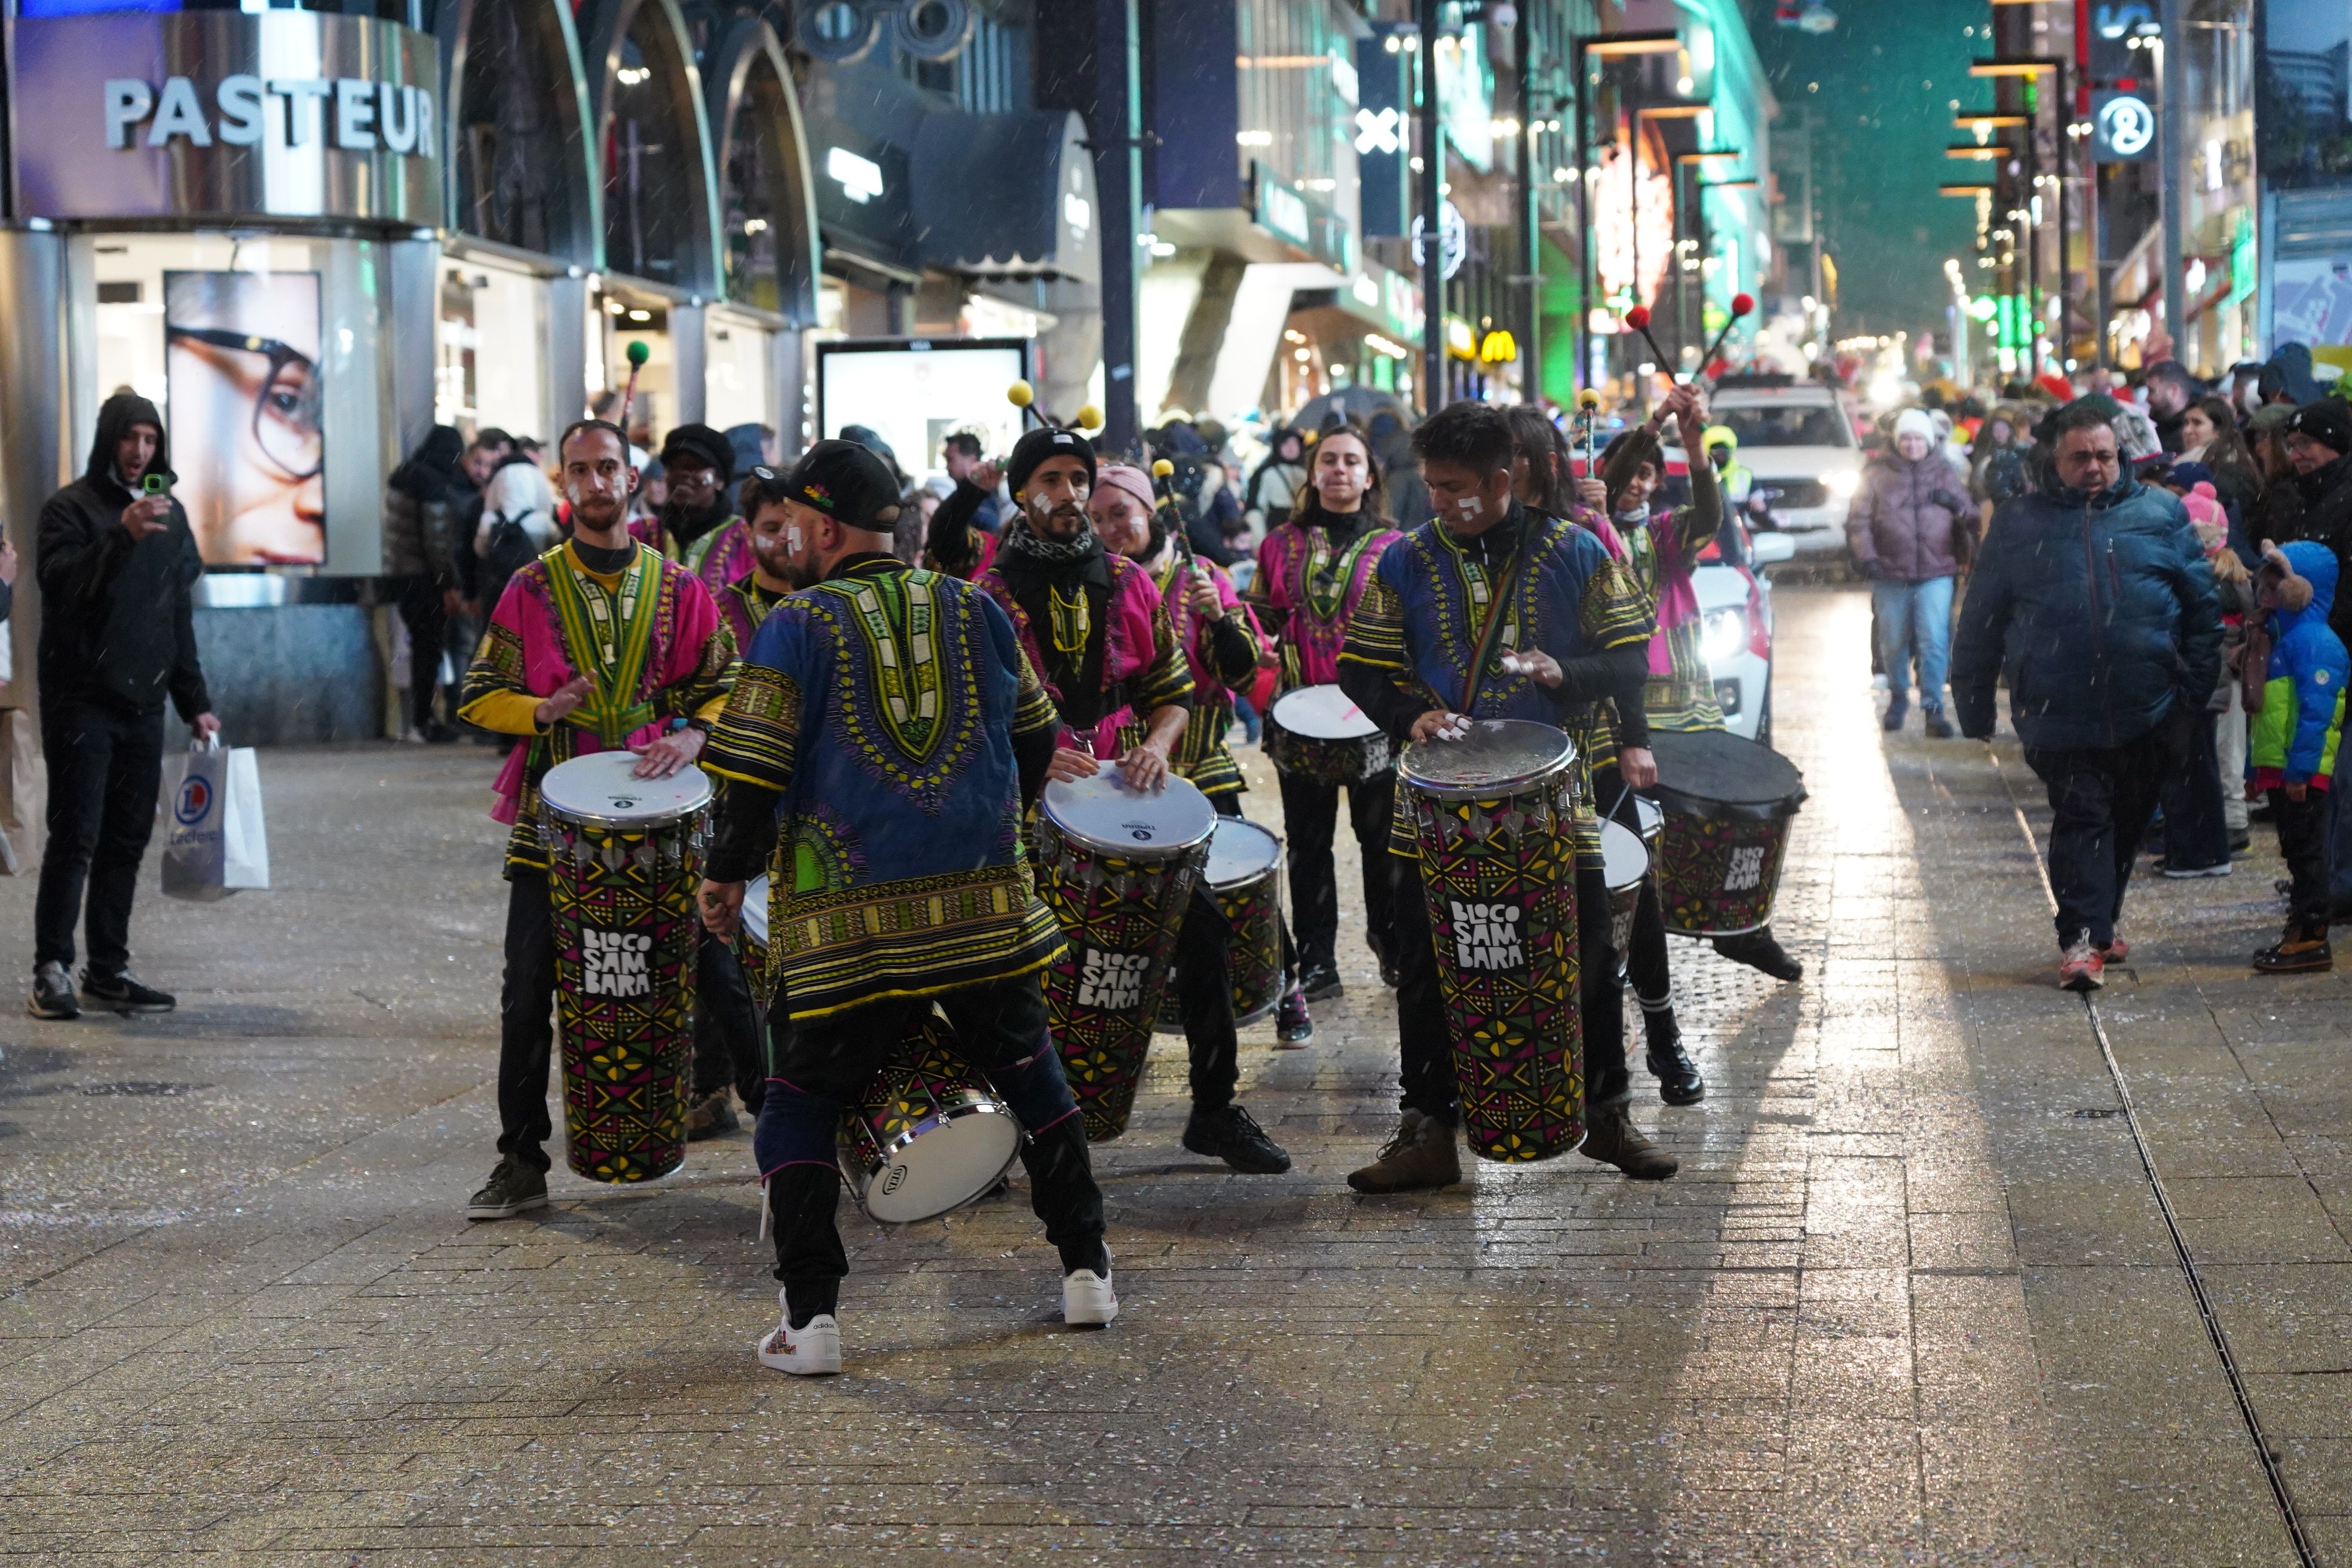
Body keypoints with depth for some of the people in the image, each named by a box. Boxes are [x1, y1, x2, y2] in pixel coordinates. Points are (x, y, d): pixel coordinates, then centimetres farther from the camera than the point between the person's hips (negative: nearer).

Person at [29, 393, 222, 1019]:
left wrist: (195, 703, 18)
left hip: (143, 703, 6)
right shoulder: (72, 507, -3)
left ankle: (108, 970, 10)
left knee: (127, 840, 5)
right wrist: (122, 536, -31)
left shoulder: (169, 514, 15)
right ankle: (52, 968, -5)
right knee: (76, 837, -8)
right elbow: (59, 580, -20)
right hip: (81, 701, -6)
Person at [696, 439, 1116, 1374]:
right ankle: (1086, 1273, 23)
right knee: (1031, 1073, 21)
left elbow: (755, 768, -9)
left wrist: (727, 876, 5)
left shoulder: (797, 627, -5)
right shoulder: (974, 611, 8)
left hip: (848, 926, -4)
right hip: (987, 906, 4)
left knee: (800, 1104, 8)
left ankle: (810, 1318, -1)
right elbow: (1034, 738, 18)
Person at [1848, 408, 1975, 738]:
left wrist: (1956, 505, -11)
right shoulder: (1878, 474, 5)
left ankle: (1934, 707, -6)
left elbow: (1971, 520, 11)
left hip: (1936, 573, 0)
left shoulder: (1946, 474, 10)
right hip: (1890, 574, 0)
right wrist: (1866, 557, -12)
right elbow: (1859, 520, 1)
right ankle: (1898, 699, 33)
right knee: (1894, 644, 12)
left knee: (1934, 641, -12)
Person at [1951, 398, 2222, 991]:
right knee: (2082, 818, -10)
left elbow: (2202, 604, 9)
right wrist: (1973, 707, 8)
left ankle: (2097, 924, 27)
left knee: (2128, 821, 11)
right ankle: (2083, 940, -9)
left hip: (2147, 714, 2)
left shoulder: (2160, 514, 8)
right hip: (2061, 715, -2)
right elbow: (1980, 623, 10)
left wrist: (2196, 688, 2)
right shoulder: (2019, 525, 7)